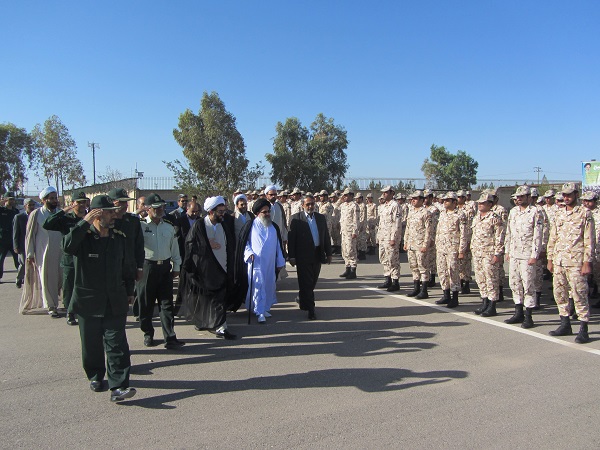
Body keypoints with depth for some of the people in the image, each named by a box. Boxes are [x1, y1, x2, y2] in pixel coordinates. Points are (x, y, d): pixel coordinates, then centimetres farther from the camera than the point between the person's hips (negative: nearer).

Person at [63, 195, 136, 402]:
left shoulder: (119, 238, 6)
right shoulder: (83, 237, -6)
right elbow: (68, 246, -30)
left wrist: (129, 291, 16)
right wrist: (84, 222, -31)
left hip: (115, 302, 2)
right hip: (88, 301, -2)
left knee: (117, 344, -5)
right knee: (92, 344, 14)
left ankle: (118, 387, -5)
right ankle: (95, 376, 36)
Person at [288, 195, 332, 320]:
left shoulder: (321, 218, 11)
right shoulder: (296, 218, -4)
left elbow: (326, 236, 13)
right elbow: (291, 238, -6)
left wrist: (328, 253, 9)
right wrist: (292, 256, -11)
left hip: (317, 255, 5)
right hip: (303, 256, -5)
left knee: (312, 282, 15)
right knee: (306, 282, -2)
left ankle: (302, 300, 38)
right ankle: (310, 310, 3)